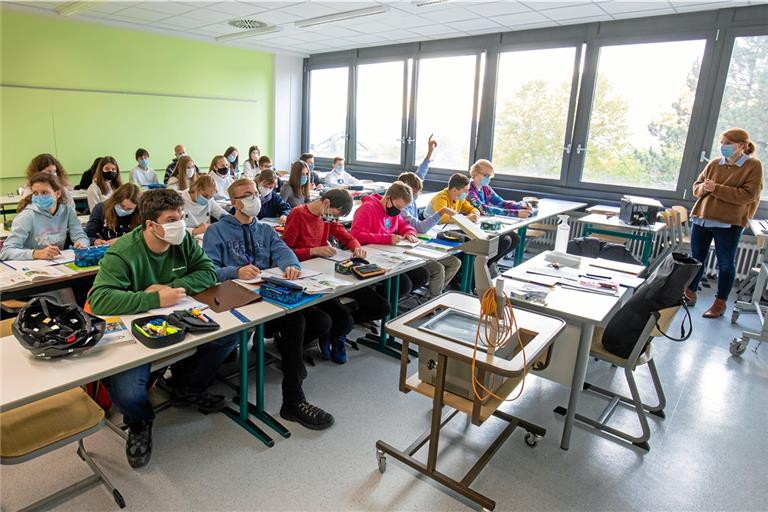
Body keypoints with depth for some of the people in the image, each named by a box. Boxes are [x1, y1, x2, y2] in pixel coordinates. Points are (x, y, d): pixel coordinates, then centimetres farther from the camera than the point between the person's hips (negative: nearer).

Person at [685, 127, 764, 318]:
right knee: (696, 259, 13)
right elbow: (697, 186, 13)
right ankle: (690, 293, 27)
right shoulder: (714, 163, 8)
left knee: (726, 264, 7)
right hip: (701, 219, 5)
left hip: (729, 224, -4)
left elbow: (749, 195, -15)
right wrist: (703, 188, -10)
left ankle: (720, 302, 17)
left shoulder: (753, 166, -5)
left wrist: (716, 189, -21)